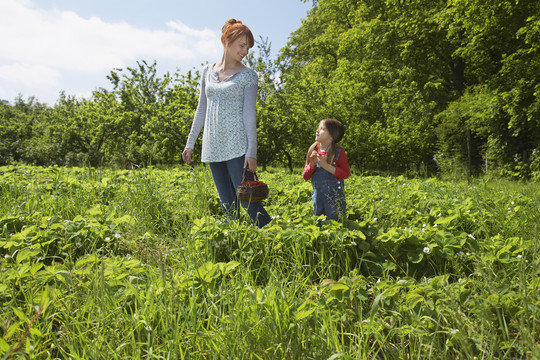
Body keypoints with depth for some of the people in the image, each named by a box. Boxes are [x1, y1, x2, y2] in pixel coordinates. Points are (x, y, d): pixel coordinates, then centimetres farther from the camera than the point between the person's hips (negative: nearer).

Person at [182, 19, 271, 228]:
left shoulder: (248, 75, 1)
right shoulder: (208, 71, 13)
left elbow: (249, 114, -6)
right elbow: (202, 109, 17)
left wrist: (251, 151, -14)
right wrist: (190, 143, 16)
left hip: (236, 146, -5)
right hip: (213, 147, 5)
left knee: (248, 200, -8)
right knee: (227, 205, 8)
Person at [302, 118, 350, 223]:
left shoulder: (338, 151, -5)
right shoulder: (313, 150, 6)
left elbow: (345, 173, -13)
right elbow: (305, 176, 8)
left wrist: (326, 165, -18)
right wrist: (312, 165, -11)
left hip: (334, 196, -4)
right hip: (317, 194, 4)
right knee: (318, 224, 12)